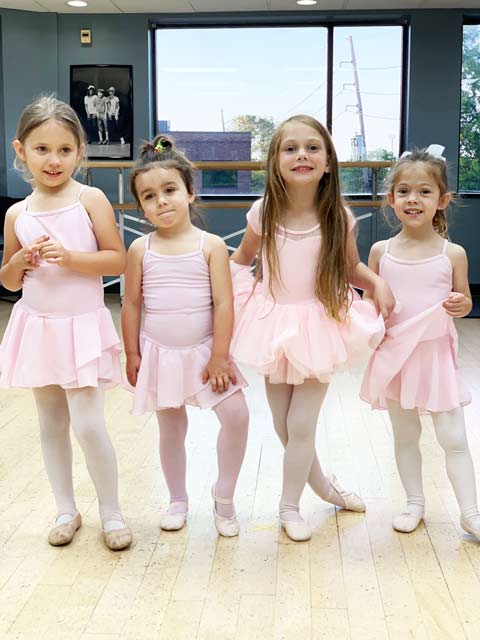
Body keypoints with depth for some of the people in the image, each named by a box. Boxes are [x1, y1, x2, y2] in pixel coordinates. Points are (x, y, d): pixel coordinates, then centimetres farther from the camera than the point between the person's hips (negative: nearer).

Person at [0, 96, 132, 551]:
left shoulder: (90, 200, -6)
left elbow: (117, 260, -8)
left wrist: (70, 257, -21)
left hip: (82, 325, -4)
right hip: (37, 326, 4)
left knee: (88, 424, -7)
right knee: (51, 424, 12)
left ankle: (111, 510, 14)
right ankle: (66, 509, 27)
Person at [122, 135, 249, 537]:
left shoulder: (211, 245, -7)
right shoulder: (141, 250, -2)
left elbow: (223, 303, -10)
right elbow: (132, 304, 2)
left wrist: (219, 356, -13)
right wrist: (132, 354, 0)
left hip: (204, 350, -1)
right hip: (159, 353, 1)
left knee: (236, 415, -10)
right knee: (172, 429, 11)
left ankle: (224, 496, 11)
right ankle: (178, 501, 30)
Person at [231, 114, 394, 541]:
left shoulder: (338, 218, -11)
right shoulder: (263, 214, -9)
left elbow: (351, 268, 2)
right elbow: (242, 258, 8)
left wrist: (378, 283, -15)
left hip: (319, 327, -2)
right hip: (275, 325, 2)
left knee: (301, 424, -2)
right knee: (283, 425, 13)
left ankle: (290, 506, 21)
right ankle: (321, 482, 40)